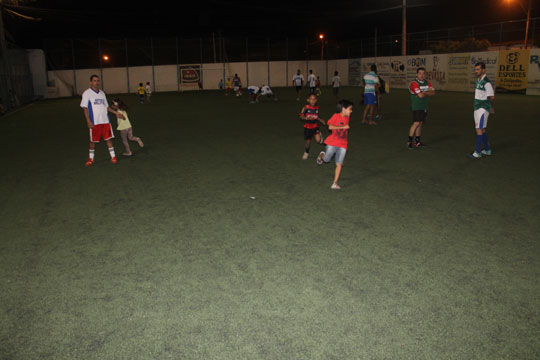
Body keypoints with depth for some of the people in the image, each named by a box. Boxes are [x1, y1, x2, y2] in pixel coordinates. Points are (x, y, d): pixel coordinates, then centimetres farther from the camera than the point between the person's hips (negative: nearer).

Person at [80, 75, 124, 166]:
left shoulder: (102, 93, 13)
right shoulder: (87, 93, -3)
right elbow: (85, 108, -6)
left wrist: (116, 113, 13)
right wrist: (88, 121, -13)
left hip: (105, 121, 4)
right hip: (94, 122, -4)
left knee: (108, 138, 3)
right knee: (93, 141, 4)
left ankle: (113, 157, 10)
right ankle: (91, 159, 18)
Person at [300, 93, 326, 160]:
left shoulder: (317, 108, 1)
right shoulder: (306, 107, -13)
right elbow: (301, 116, -13)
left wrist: (320, 120, 0)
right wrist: (307, 118, -29)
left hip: (315, 126, 2)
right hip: (307, 127, -2)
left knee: (318, 140, -14)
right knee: (308, 141, 10)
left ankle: (319, 134, 24)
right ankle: (306, 153, 37)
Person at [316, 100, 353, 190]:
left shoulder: (348, 117, 7)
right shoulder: (336, 116, -11)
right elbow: (330, 126, -25)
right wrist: (343, 127, -27)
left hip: (342, 145, 3)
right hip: (332, 143, -3)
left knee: (339, 164, -7)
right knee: (326, 160, 10)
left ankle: (335, 183, -4)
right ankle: (322, 155, 47)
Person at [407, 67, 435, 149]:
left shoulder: (427, 82, 11)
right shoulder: (414, 83, -13)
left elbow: (433, 92, 1)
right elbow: (420, 95, -21)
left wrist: (425, 92, -16)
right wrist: (428, 93, -3)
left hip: (425, 107, 7)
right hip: (417, 107, -7)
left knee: (420, 124, 9)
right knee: (416, 123, -16)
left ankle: (417, 142, 14)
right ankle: (409, 141, -11)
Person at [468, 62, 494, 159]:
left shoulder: (486, 82, -17)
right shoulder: (478, 81, 12)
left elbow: (492, 97, -17)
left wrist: (491, 106, 1)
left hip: (483, 109, -9)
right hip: (477, 108, 9)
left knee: (479, 129, -10)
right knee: (483, 129, 15)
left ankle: (478, 153, -7)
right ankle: (487, 150, 25)